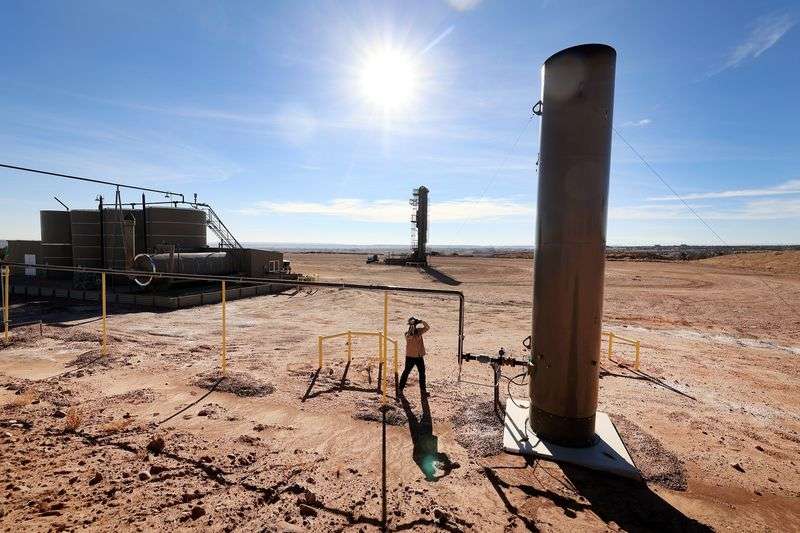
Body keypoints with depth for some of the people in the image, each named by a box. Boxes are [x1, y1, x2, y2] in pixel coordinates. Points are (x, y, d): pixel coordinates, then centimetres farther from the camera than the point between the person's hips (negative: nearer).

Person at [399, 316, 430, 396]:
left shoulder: (419, 331, 3)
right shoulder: (407, 333, -8)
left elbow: (427, 327, -5)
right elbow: (409, 336, -30)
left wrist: (421, 321, -17)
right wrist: (412, 327, -36)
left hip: (419, 356, 4)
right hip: (410, 356, -4)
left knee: (422, 373, 10)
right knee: (406, 372, 3)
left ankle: (423, 390, 22)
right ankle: (400, 388, 14)